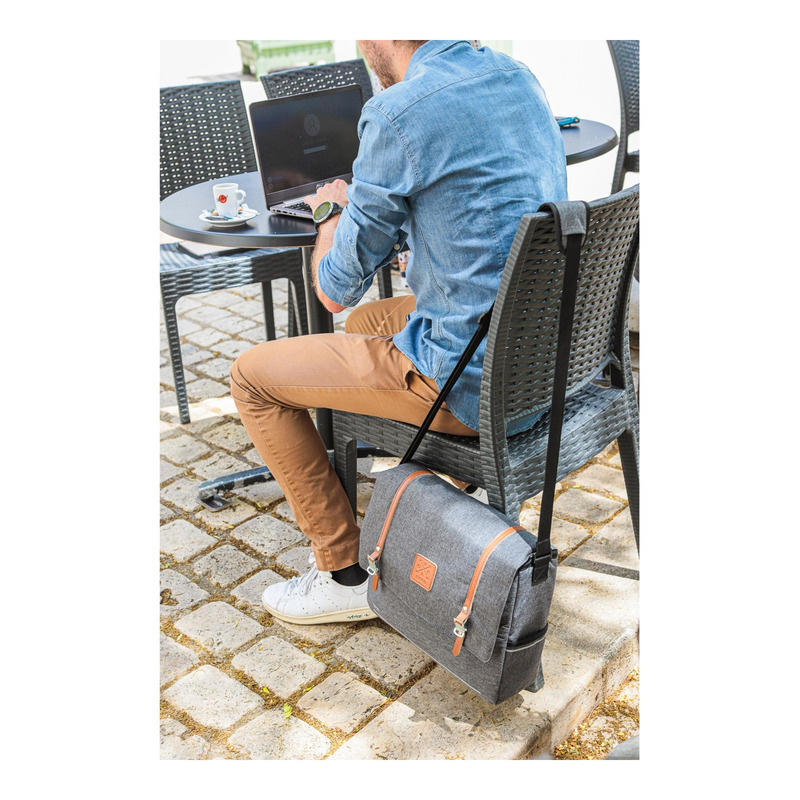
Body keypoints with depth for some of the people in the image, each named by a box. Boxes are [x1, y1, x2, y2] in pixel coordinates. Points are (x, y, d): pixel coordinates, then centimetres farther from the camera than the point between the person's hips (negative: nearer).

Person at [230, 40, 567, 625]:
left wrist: (333, 209, 10)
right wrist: (360, 204, 17)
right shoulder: (518, 77, 6)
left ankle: (345, 574, 16)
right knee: (367, 322, 32)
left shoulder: (398, 114, -19)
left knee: (253, 376, 6)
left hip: (472, 384, -8)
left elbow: (336, 289, -10)